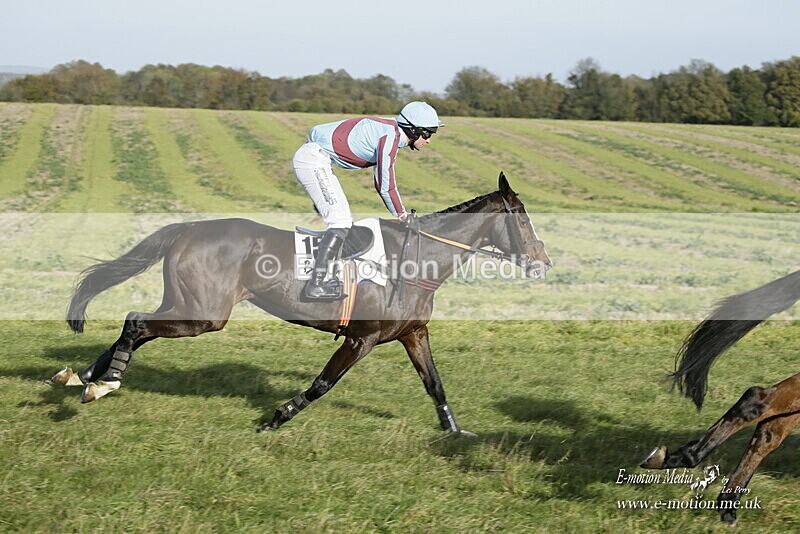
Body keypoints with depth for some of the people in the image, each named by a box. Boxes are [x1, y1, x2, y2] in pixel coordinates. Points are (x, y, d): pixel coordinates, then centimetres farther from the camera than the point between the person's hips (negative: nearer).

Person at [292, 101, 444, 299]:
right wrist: (402, 215, -1)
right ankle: (315, 285, -19)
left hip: (309, 158, 11)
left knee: (345, 221, 15)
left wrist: (402, 215, 24)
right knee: (340, 223, -15)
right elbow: (385, 185, -14)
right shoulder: (390, 136, -14)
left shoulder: (391, 133, 17)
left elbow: (381, 182, 25)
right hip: (314, 159, -11)